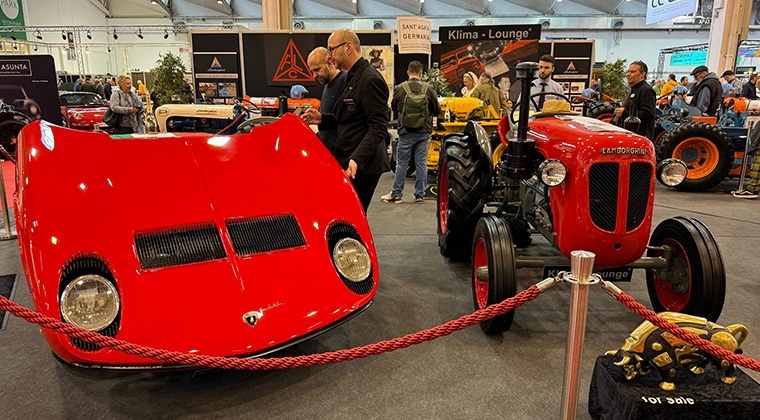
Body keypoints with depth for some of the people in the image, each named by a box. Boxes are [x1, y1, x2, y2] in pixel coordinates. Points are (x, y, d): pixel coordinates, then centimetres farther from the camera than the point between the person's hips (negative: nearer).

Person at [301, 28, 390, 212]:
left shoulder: (370, 80, -14)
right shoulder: (353, 78, 19)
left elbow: (378, 127, -20)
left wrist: (357, 159, -30)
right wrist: (322, 119, 8)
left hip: (362, 166, -10)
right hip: (349, 163, 10)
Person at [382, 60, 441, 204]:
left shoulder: (400, 89, -9)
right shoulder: (429, 89, -7)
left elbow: (394, 109, 5)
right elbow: (437, 110, 2)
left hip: (406, 132, -1)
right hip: (424, 132, 1)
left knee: (401, 163, 8)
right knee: (421, 163, 8)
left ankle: (396, 194, 13)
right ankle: (420, 195, 13)